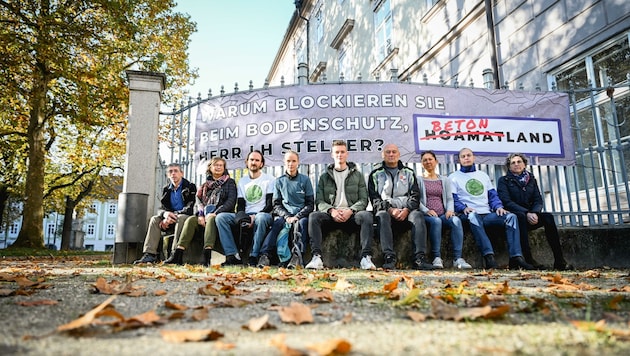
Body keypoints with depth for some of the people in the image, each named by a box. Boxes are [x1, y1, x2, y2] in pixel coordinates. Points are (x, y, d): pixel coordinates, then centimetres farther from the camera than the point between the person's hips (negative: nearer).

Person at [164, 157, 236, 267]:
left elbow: (231, 201, -3)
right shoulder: (205, 185, 23)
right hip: (205, 215, 4)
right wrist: (200, 215, -11)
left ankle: (207, 255, -51)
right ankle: (178, 254, -36)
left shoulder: (229, 182, 11)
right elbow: (199, 201, 10)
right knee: (191, 220, -26)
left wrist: (215, 213, -16)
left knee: (211, 219, -36)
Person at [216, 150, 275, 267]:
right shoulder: (242, 181, 19)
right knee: (220, 217, -17)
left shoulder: (269, 179, 5)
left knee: (261, 218, -40)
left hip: (263, 214, -4)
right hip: (245, 216, 5)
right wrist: (241, 217, -11)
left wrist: (255, 216, -18)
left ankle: (253, 256, -31)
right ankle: (232, 255, -24)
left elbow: (270, 204, -4)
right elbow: (240, 205, 12)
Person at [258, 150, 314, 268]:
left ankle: (297, 255, -44)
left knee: (302, 223, -34)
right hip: (284, 215, 1)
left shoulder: (305, 180, 8)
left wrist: (297, 217, -10)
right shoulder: (279, 181, 13)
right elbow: (276, 205, 10)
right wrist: (286, 216, -9)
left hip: (301, 215, -1)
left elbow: (310, 204, 5)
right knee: (279, 224, -31)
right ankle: (284, 258, -42)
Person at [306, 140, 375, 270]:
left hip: (351, 215, 0)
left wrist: (350, 210, -13)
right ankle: (316, 257, -34)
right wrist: (331, 210, -14)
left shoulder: (357, 175, 15)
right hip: (331, 215, 1)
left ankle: (366, 257, -34)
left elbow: (363, 200, 6)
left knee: (366, 215, -33)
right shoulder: (324, 176, 16)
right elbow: (319, 201, 7)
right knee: (313, 216, -29)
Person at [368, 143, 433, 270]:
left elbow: (415, 196, 9)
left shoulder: (409, 173, 20)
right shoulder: (375, 175, 15)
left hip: (406, 211, 1)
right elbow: (374, 199, 3)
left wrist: (406, 210, -10)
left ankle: (419, 258, -37)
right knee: (382, 215, -35)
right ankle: (389, 257, -42)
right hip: (386, 210, -1)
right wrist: (390, 209, -13)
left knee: (418, 215, -30)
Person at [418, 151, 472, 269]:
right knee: (436, 221, -37)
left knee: (456, 220, -30)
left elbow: (449, 198, 17)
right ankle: (437, 258, -33)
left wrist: (450, 209, -5)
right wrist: (426, 210, -16)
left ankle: (457, 259, -34)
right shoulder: (419, 179, 12)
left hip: (443, 214, 3)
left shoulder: (444, 180, 23)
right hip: (427, 215, -3)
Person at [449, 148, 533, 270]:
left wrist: (498, 207, 0)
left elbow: (493, 195, 21)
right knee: (472, 216, -40)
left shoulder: (483, 175, 28)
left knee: (511, 216, -20)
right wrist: (463, 208, -19)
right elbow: (452, 199, 0)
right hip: (469, 215, -5)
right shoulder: (454, 177, 13)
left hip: (487, 214, 5)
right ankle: (489, 257, -47)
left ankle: (516, 257, -29)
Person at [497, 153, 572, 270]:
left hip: (530, 216, 4)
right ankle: (528, 259, -42)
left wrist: (534, 213, -17)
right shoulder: (504, 180, 5)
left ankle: (559, 261, -28)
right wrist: (526, 213, -23)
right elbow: (506, 202, -10)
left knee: (548, 217, -25)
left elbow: (538, 200, 7)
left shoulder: (531, 179, 18)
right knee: (521, 216, -37)